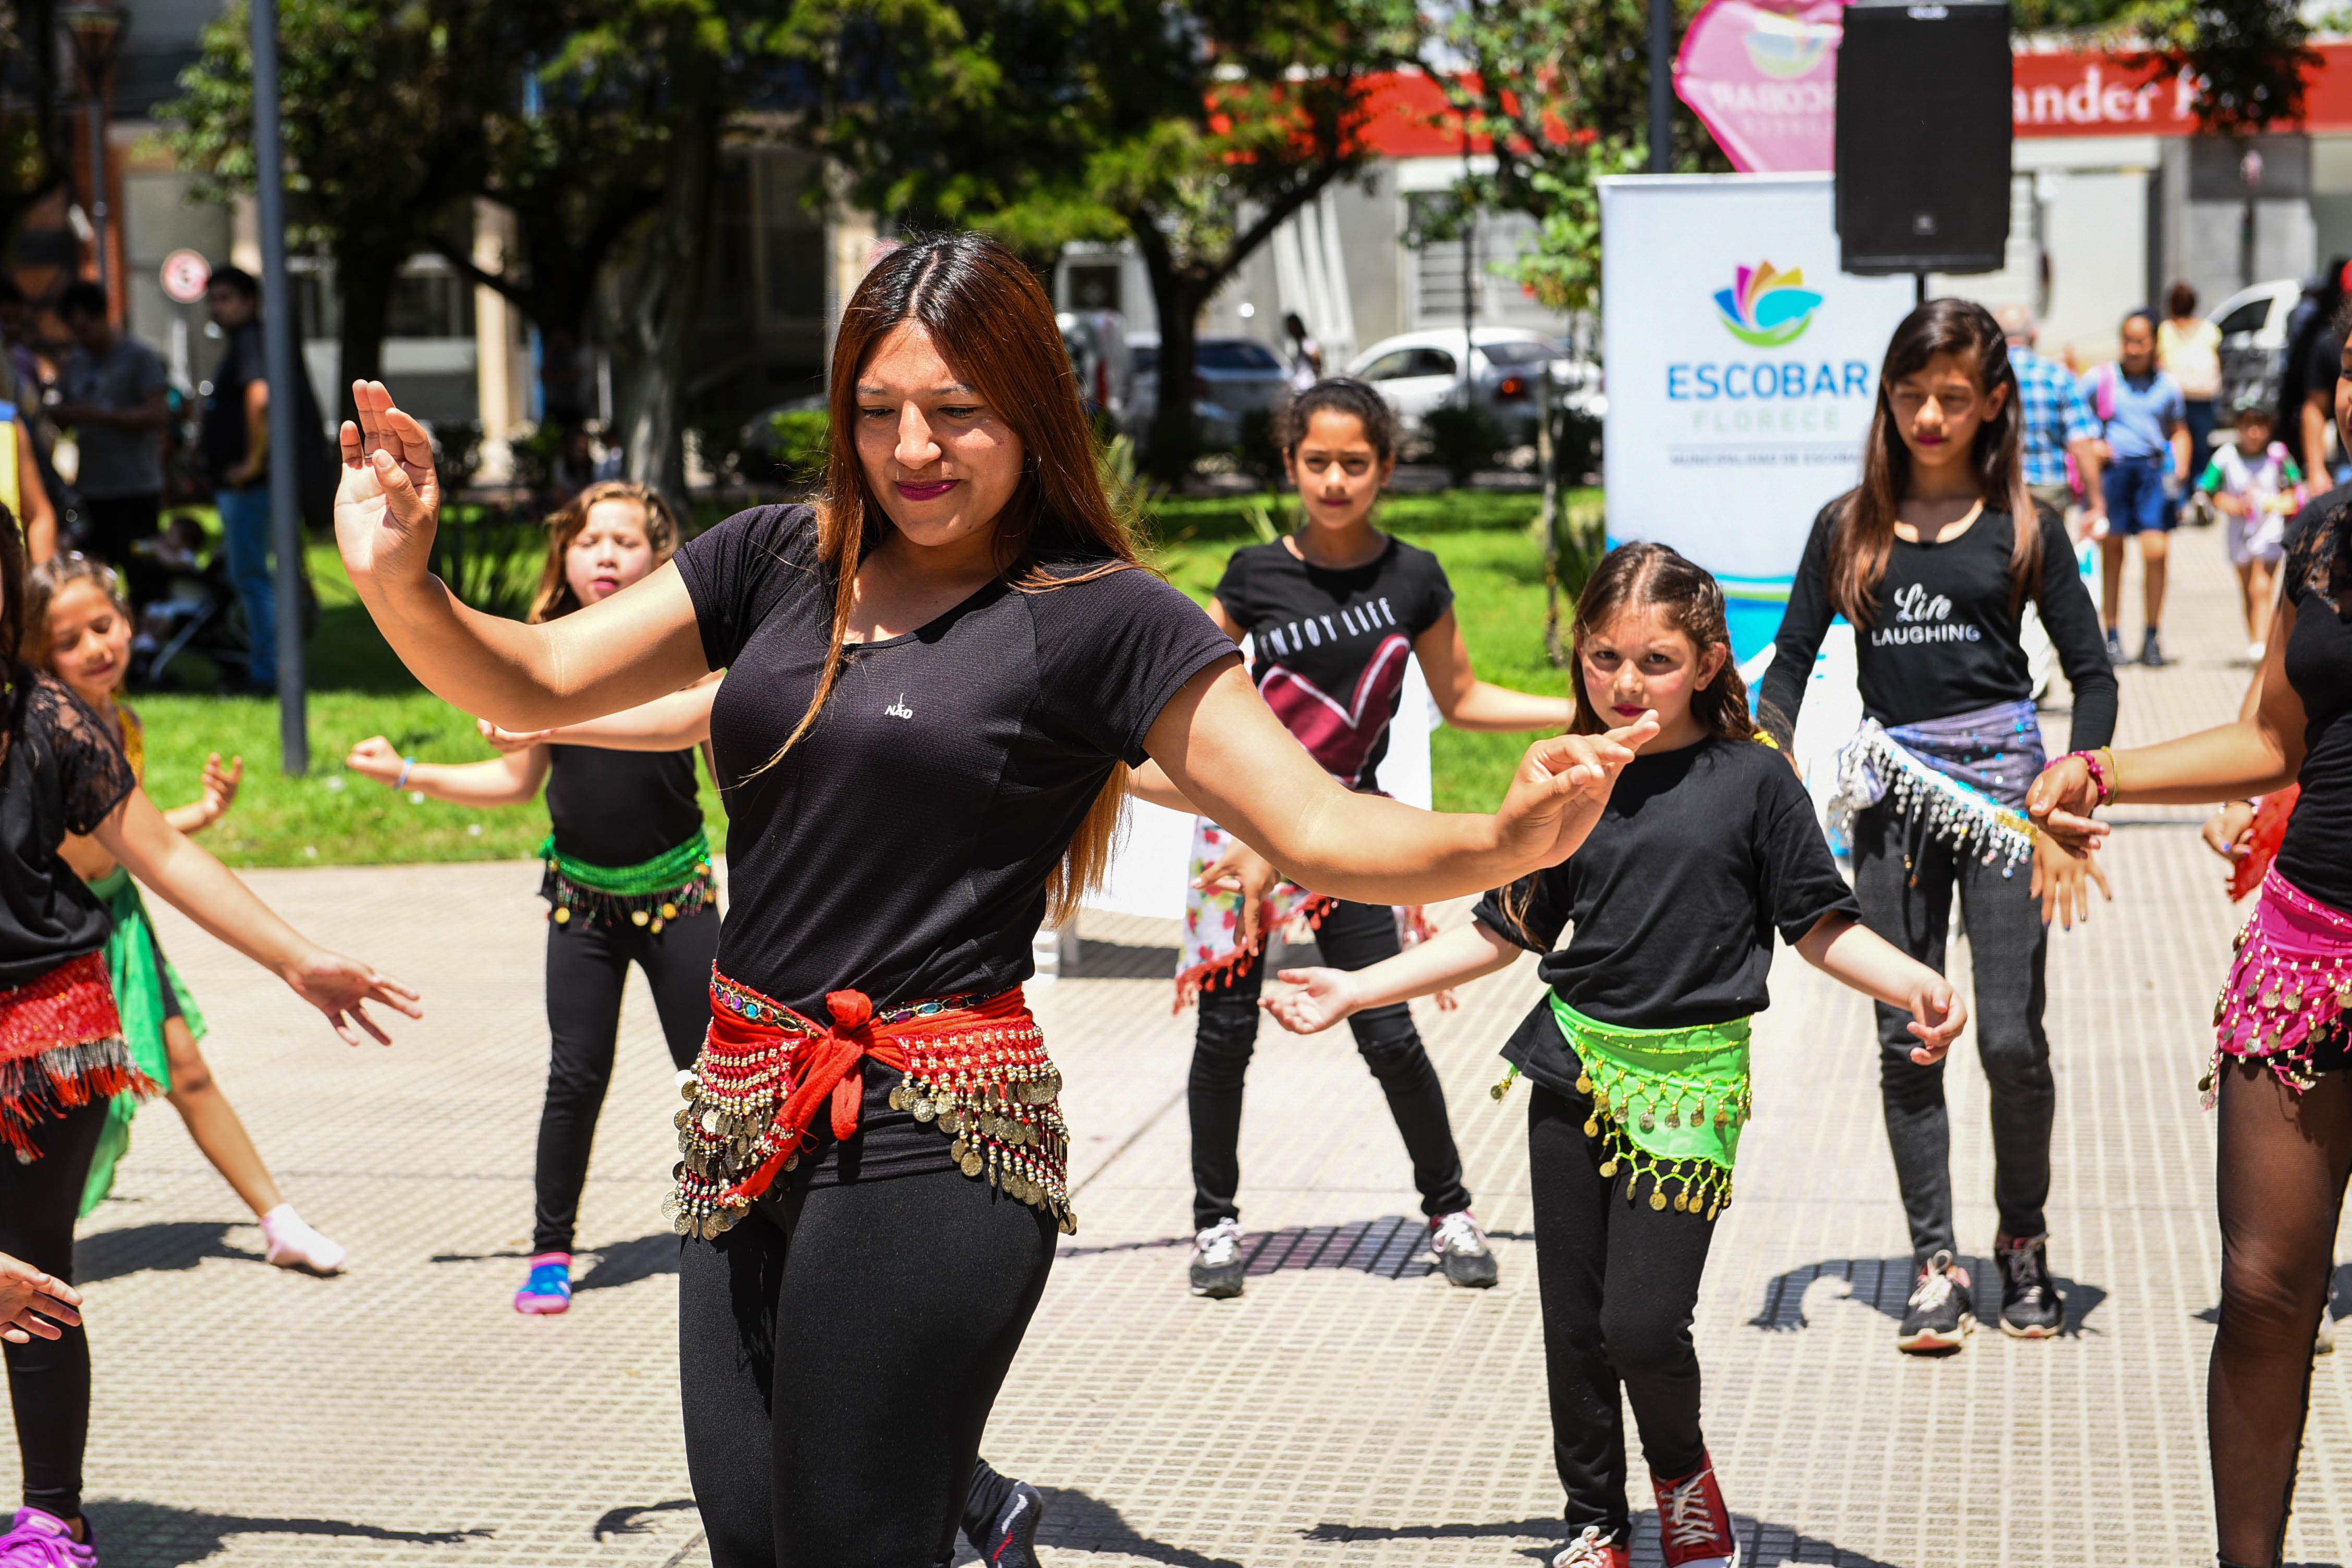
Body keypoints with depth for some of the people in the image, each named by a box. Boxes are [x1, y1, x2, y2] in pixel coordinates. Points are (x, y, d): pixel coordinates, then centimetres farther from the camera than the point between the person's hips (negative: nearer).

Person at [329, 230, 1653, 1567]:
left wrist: (1503, 844, -29)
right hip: (746, 1120, 6)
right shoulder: (777, 564, 9)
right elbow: (537, 684, 10)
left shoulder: (1098, 619, -5)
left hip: (928, 1143, -5)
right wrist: (400, 584, -9)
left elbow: (1318, 829, -10)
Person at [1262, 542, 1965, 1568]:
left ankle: (1684, 1477, 20)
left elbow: (1821, 926, -2)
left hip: (1689, 1079, -4)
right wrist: (1356, 990, 9)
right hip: (1576, 1068, 4)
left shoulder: (1751, 781, -4)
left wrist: (1915, 986, -20)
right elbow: (1502, 932, 12)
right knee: (1573, 1321, 8)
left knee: (1643, 1323, -11)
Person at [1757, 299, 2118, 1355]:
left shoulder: (2023, 528, 3)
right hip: (1893, 793, 2)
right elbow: (1792, 657, 10)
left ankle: (2023, 1245, 16)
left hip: (2002, 782, -2)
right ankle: (1935, 1263, 10)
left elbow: (2092, 674, 4)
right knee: (1905, 1040, 2)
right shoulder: (1850, 527, 8)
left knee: (2011, 1037, -5)